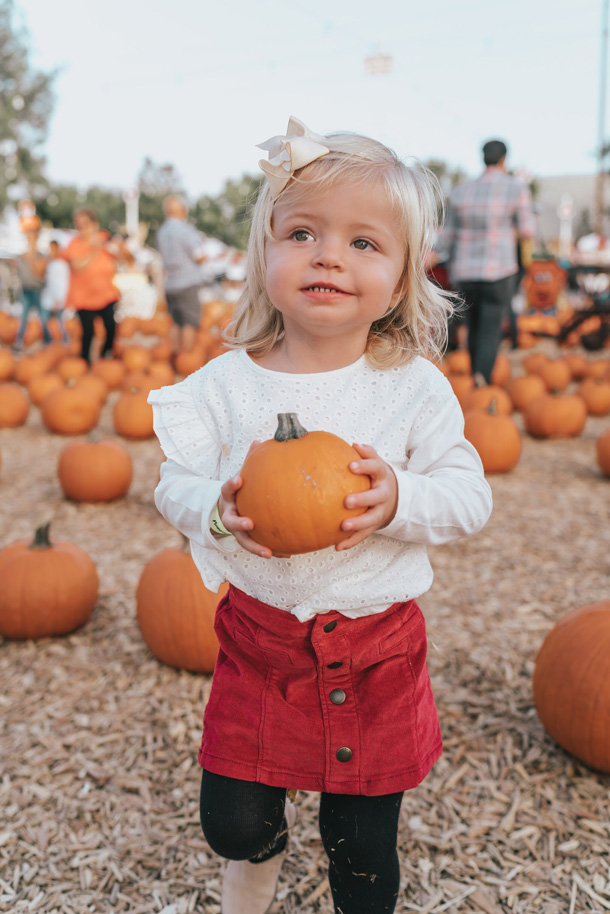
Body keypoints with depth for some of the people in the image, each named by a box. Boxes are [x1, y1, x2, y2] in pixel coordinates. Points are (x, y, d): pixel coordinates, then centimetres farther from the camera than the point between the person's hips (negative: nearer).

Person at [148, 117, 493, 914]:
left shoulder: (416, 388, -10)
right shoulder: (225, 384, -8)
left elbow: (470, 497, -8)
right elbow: (174, 486, -4)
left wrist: (400, 500, -27)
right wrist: (218, 508, -25)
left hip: (377, 645, 0)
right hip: (259, 633, 1)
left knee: (364, 850, 14)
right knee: (230, 824, 10)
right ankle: (267, 835, 46)